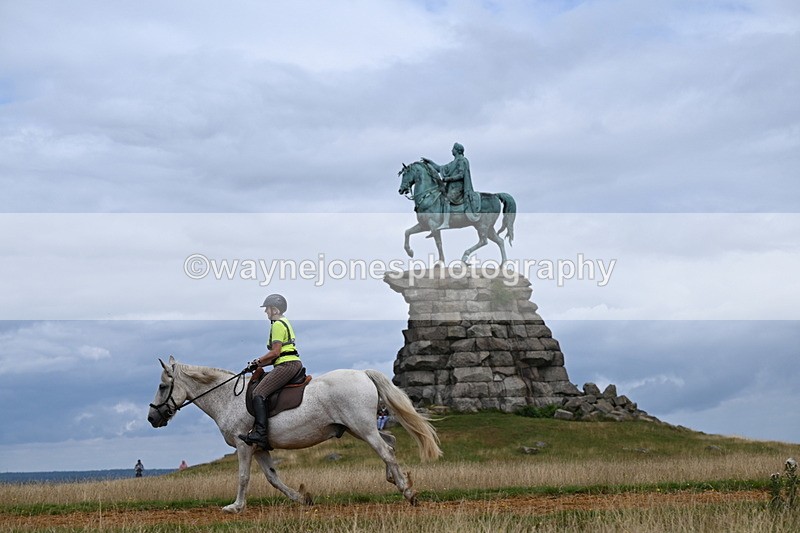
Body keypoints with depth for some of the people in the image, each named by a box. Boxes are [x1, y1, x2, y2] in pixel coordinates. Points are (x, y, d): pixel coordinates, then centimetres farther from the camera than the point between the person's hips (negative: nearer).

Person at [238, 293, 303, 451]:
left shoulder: (278, 324, -8)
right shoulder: (285, 322, 24)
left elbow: (275, 352, -15)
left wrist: (258, 362, -3)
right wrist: (260, 363, 17)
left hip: (287, 365, -11)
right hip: (294, 363, 11)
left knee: (258, 393, -17)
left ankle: (260, 433, -28)